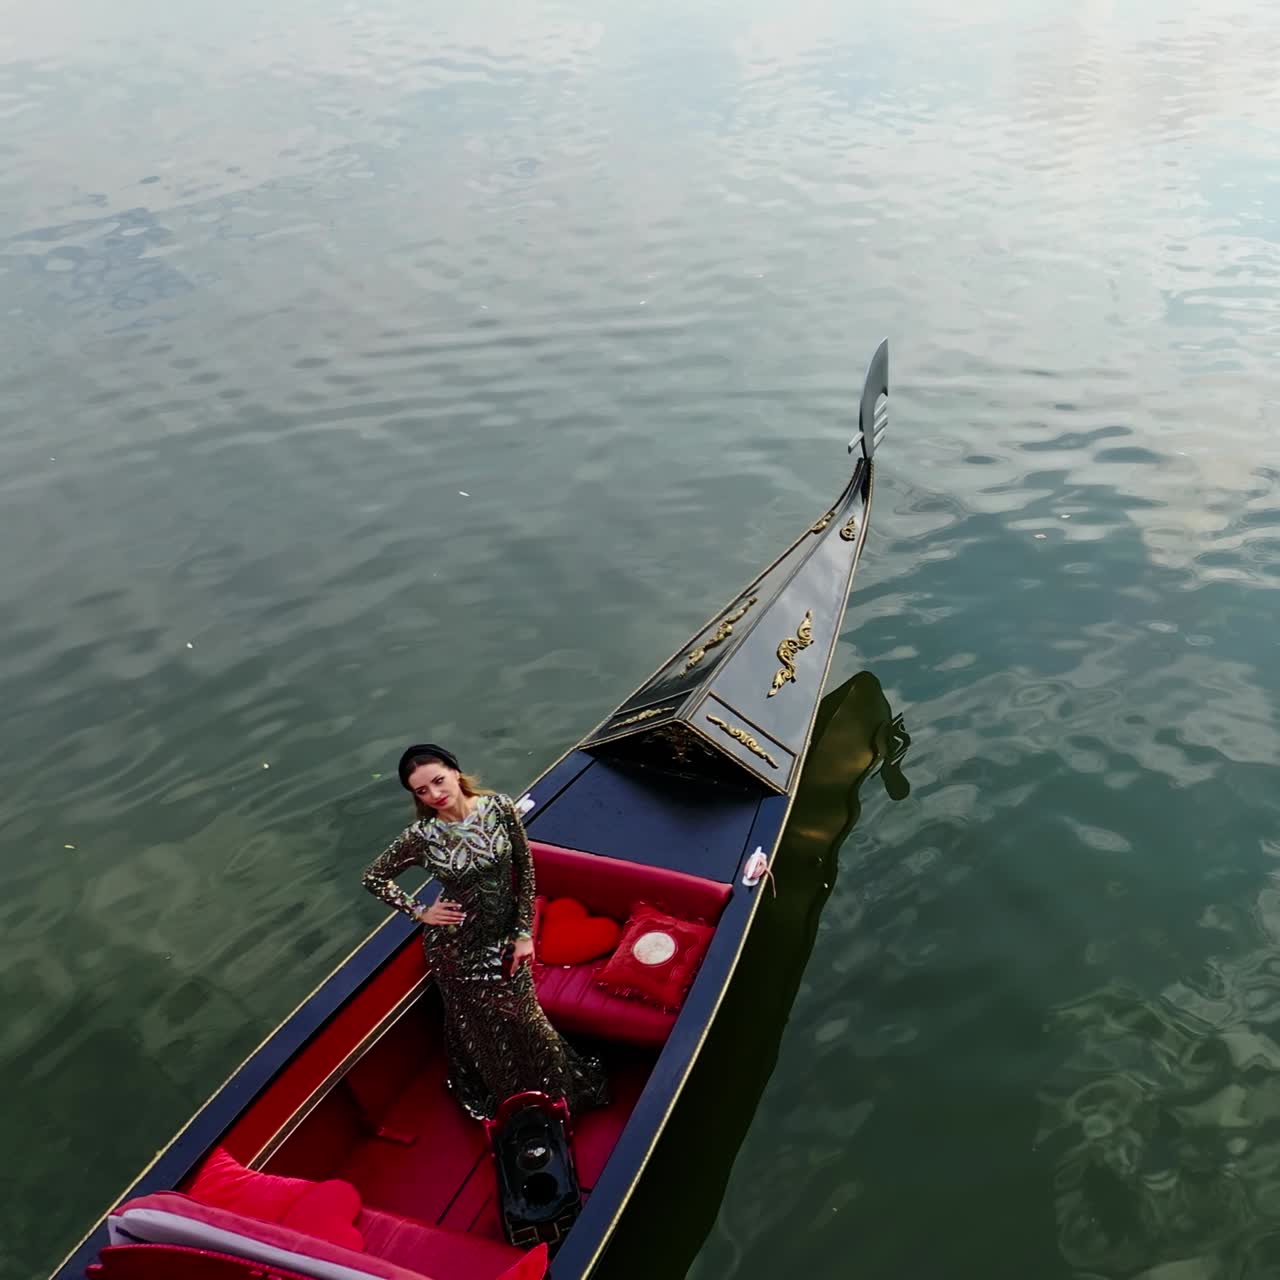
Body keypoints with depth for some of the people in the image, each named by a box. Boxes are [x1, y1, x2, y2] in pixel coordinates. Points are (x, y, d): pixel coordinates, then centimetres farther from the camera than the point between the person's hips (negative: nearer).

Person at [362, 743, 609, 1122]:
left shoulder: (500, 808, -16)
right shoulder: (420, 836, -20)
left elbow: (525, 870, -7)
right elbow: (374, 878, -4)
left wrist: (524, 932, -7)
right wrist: (420, 913, -7)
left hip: (505, 934, 2)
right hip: (456, 946, -2)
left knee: (524, 1017, 20)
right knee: (480, 1027, 17)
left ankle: (557, 1089, 47)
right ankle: (498, 1103, 43)